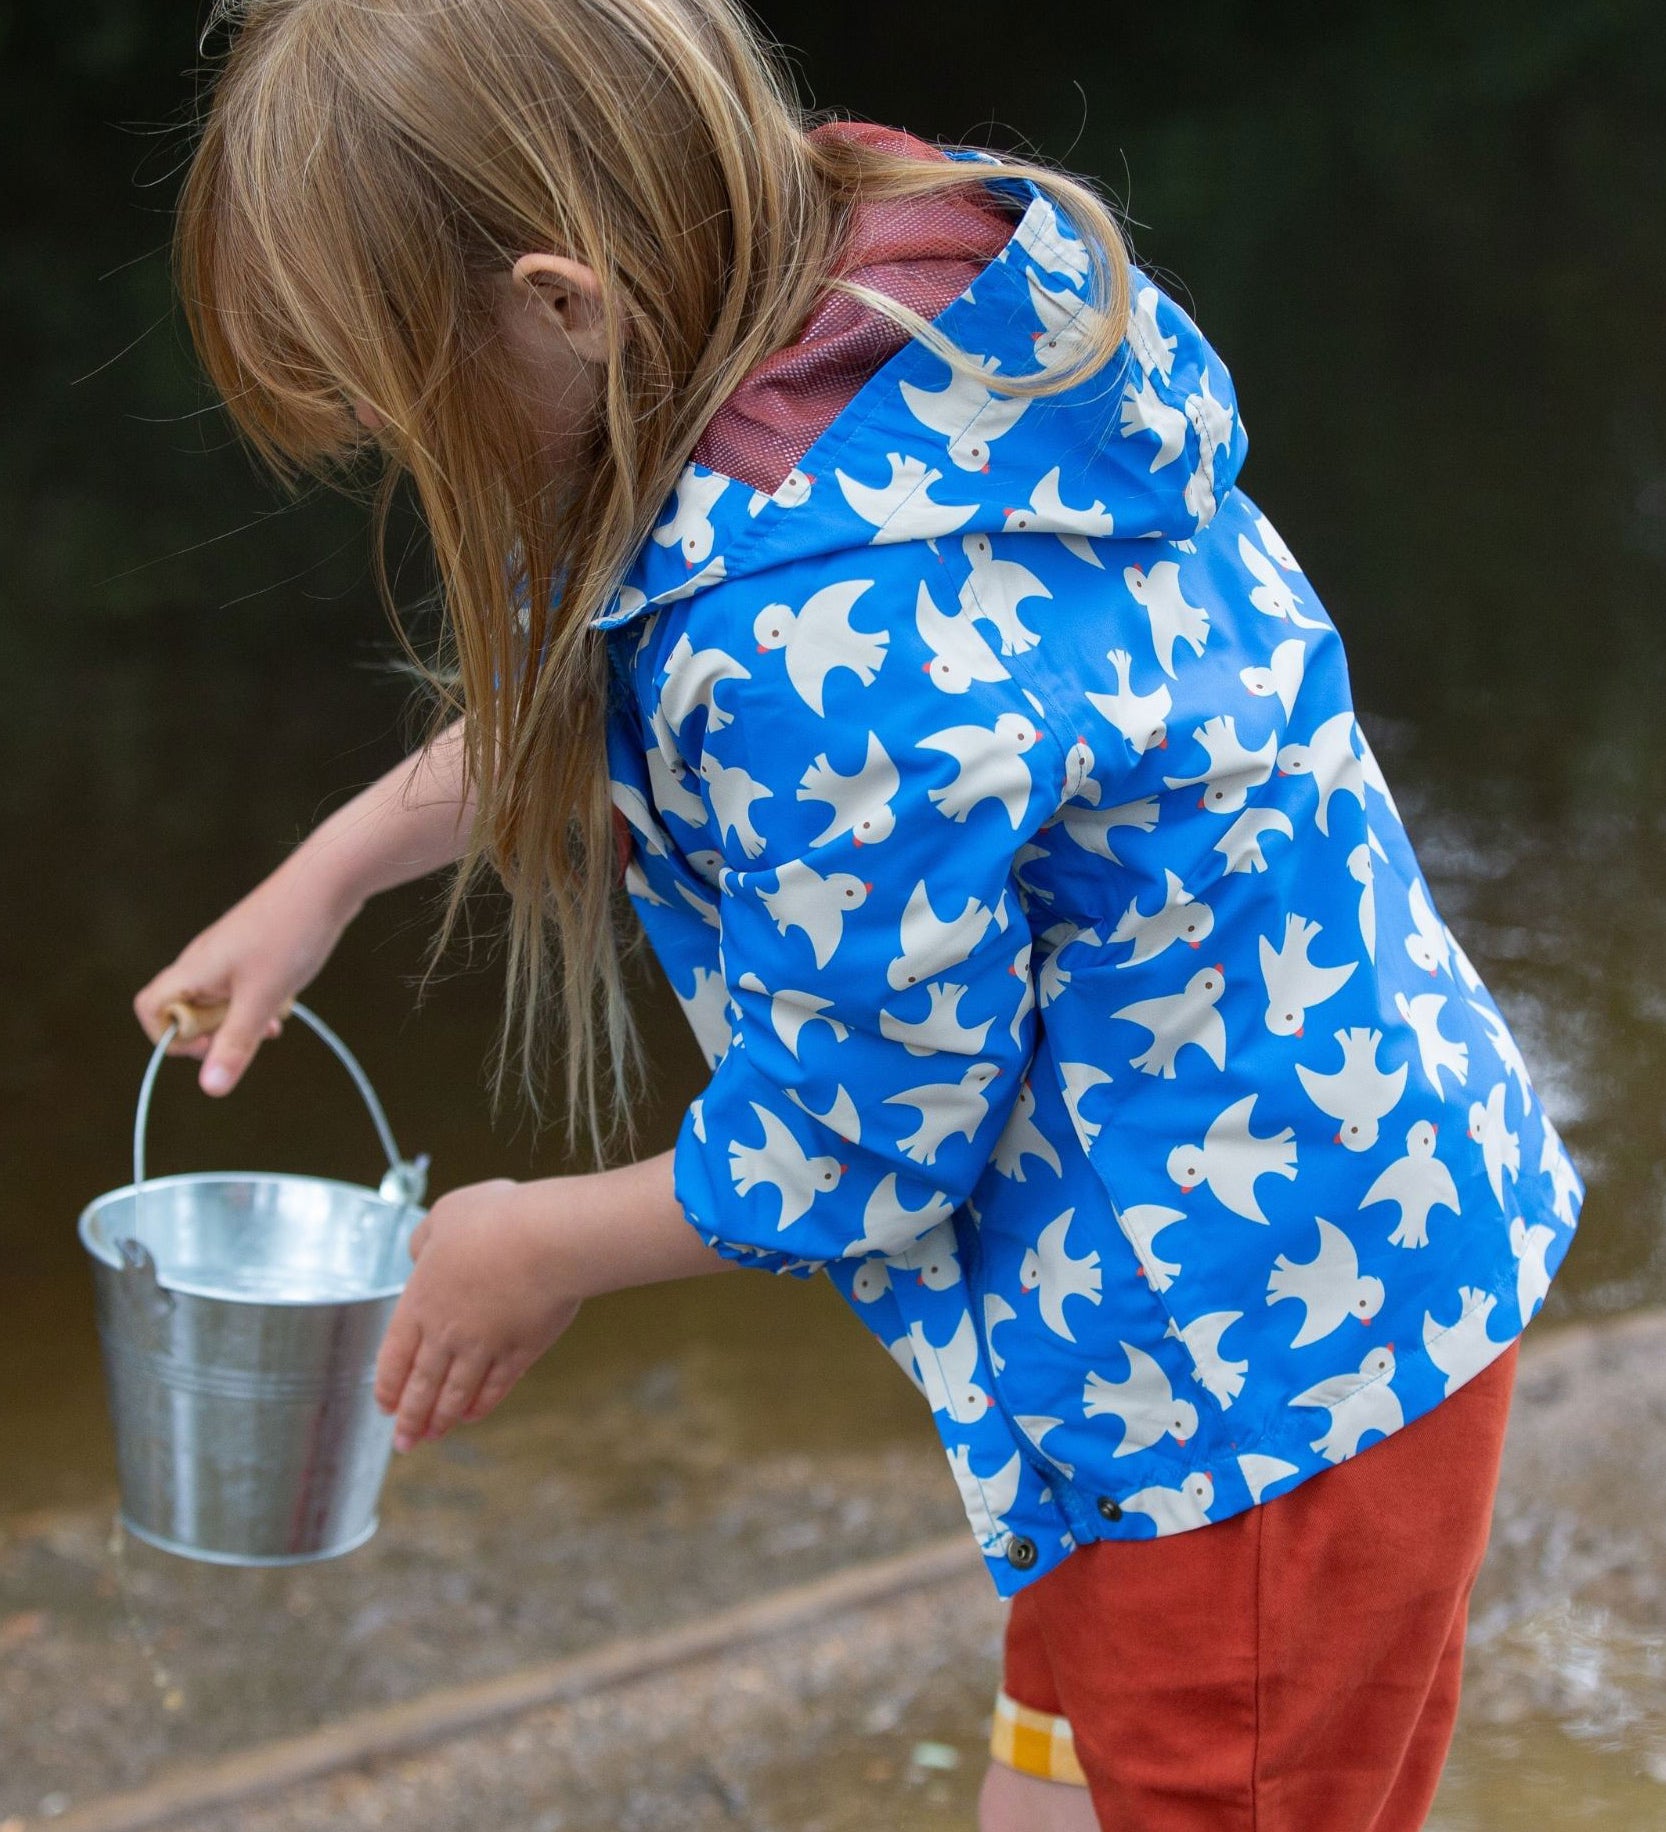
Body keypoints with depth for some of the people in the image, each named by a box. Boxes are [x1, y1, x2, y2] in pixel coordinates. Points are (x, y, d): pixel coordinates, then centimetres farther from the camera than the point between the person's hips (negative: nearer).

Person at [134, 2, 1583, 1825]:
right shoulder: (888, 296, -5)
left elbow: (847, 1149, -20)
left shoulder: (834, 652, -35)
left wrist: (542, 1247, -1)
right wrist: (332, 868, 18)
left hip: (1258, 1369, -10)